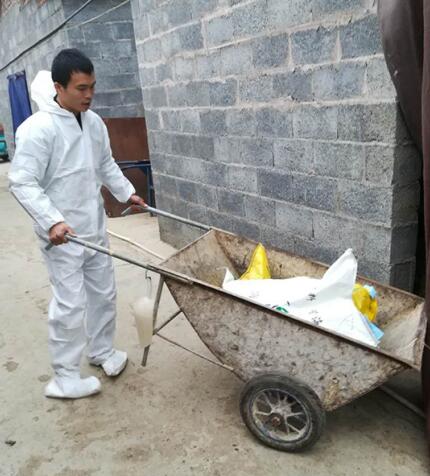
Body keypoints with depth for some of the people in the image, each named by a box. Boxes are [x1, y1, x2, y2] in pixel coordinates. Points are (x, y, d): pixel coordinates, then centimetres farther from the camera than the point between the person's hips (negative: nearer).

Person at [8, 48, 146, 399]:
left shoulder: (94, 122, 4)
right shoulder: (38, 128, -18)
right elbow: (22, 182, -19)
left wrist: (126, 192, 8)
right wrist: (52, 221, -27)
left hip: (95, 228, 7)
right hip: (62, 234, -7)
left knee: (104, 293, 17)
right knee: (70, 304, -1)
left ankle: (102, 351, 38)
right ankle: (64, 378, 16)